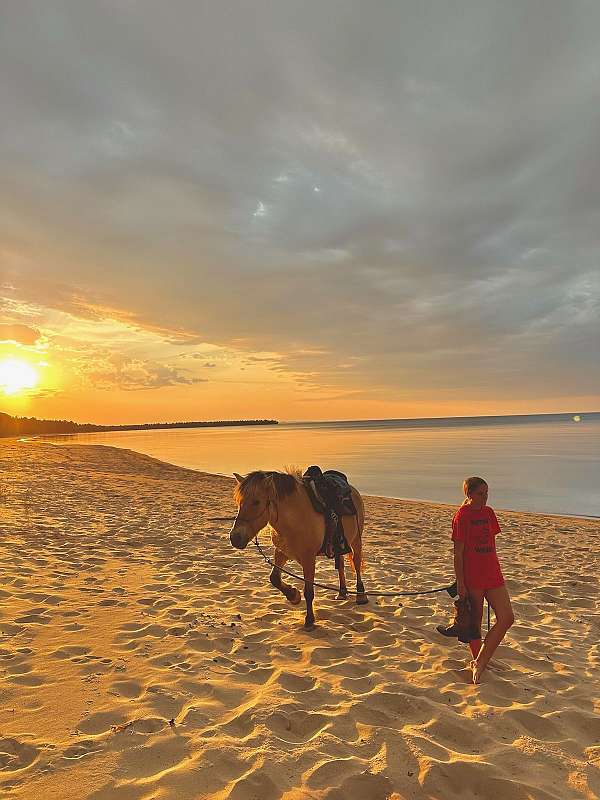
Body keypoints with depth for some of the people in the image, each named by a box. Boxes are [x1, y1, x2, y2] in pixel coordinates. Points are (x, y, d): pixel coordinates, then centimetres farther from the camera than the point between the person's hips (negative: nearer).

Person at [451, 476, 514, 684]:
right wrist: (460, 583, -13)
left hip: (493, 575, 7)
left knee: (507, 618, 0)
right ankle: (477, 662, 29)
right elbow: (458, 553, -12)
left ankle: (479, 663, 10)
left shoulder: (488, 512, 8)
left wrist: (494, 571, 17)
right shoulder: (461, 516, -12)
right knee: (475, 622, 8)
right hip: (472, 577, -6)